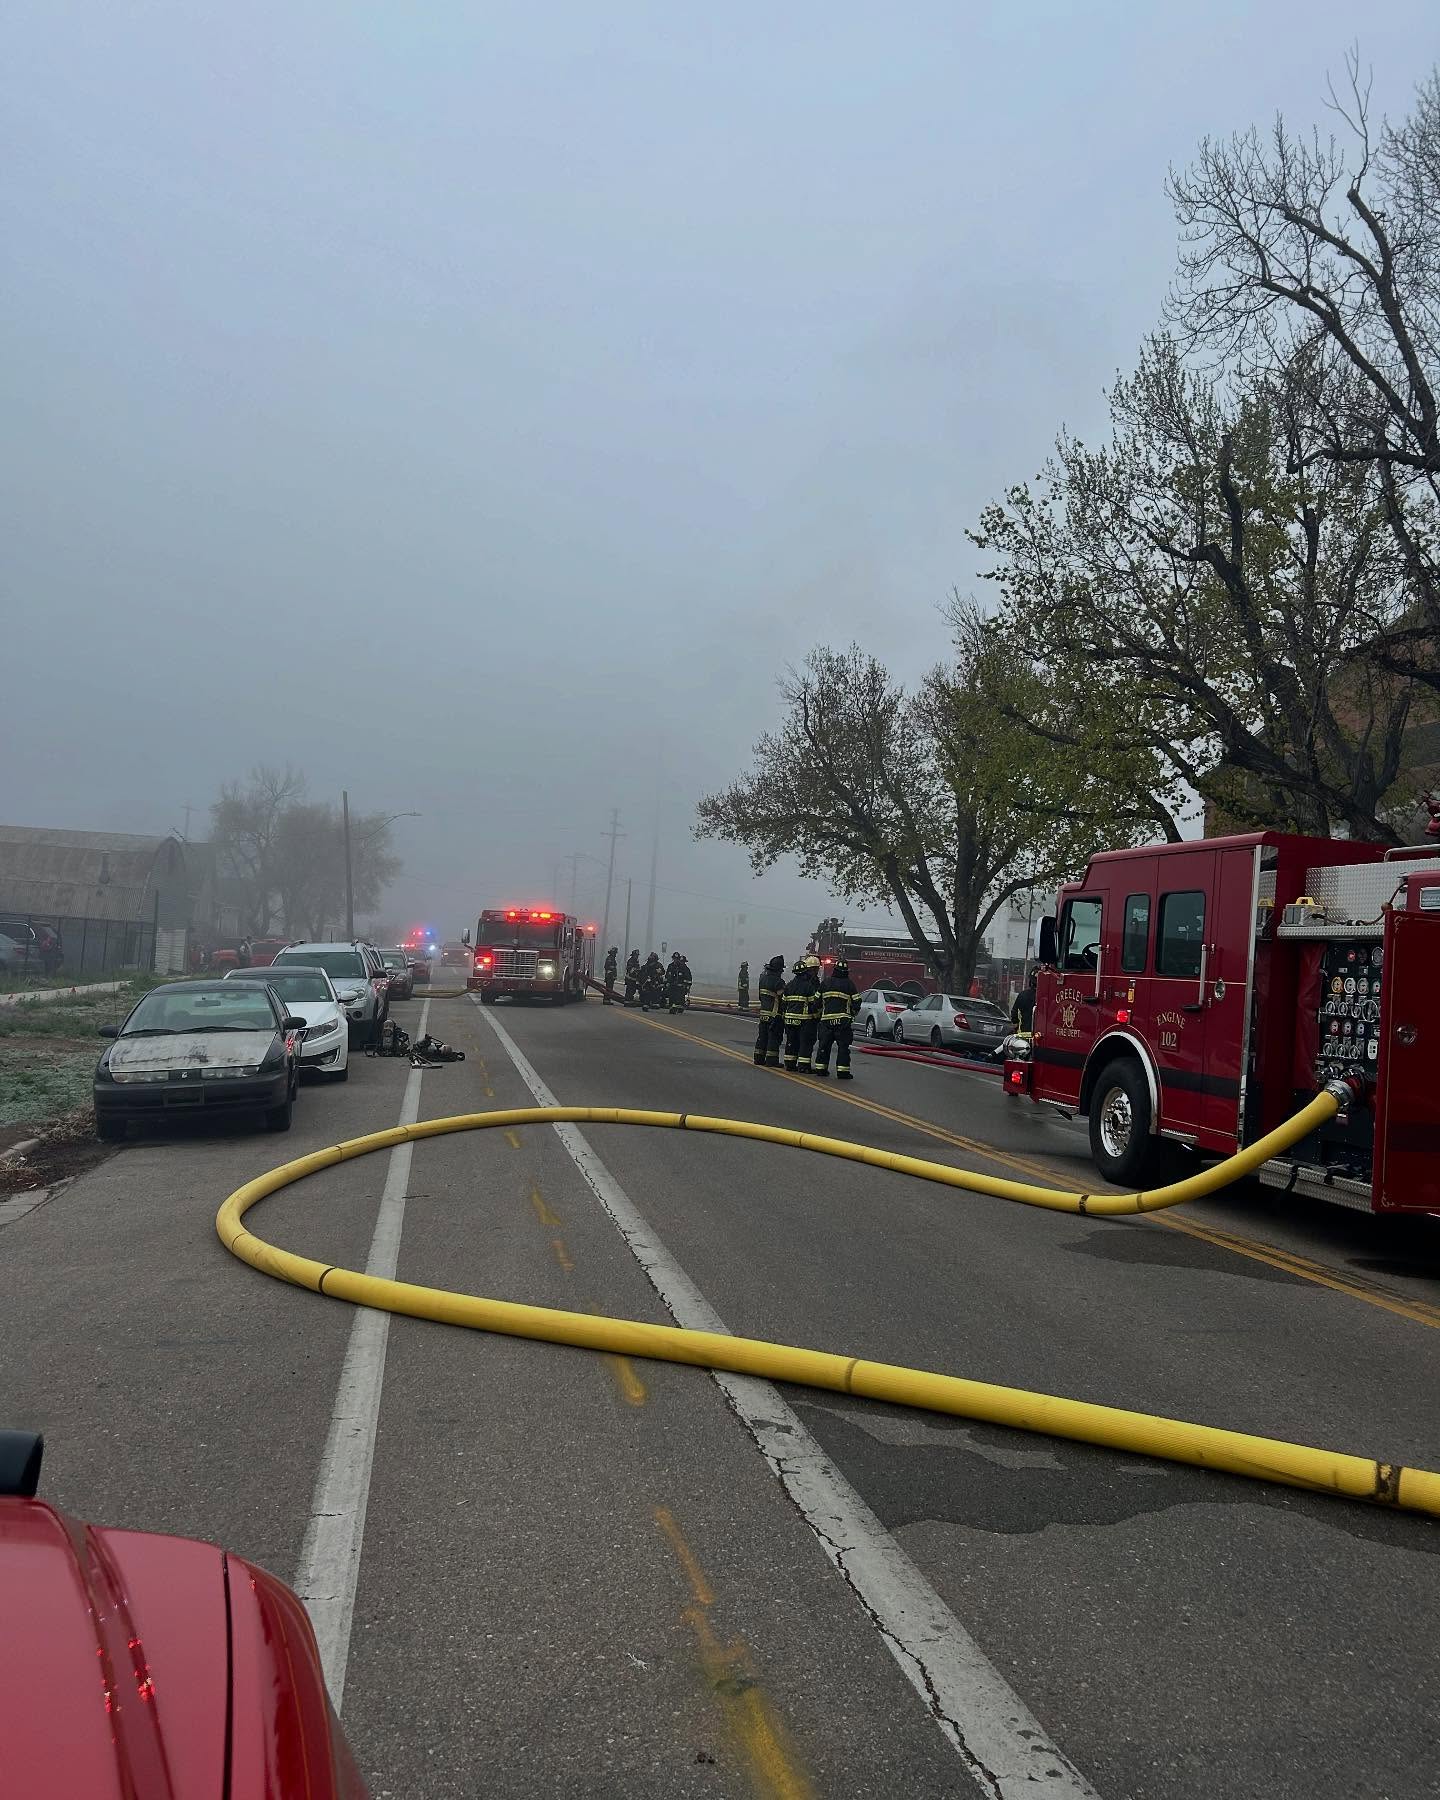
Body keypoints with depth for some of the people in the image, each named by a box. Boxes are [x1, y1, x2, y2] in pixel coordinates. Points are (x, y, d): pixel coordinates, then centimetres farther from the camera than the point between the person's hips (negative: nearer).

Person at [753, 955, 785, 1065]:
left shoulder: (763, 978, 9)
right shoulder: (778, 982, -17)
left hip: (763, 1012, 8)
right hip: (775, 1014, -8)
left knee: (762, 1035, 14)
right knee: (774, 1037, -2)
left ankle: (759, 1058, 19)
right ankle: (771, 1059, -1)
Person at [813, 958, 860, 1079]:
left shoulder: (825, 982, 8)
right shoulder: (849, 984, 0)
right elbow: (856, 1002, -1)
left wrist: (819, 1013, 25)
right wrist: (853, 1013, 17)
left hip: (826, 1018, 3)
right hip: (843, 1019, -3)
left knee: (824, 1045, 12)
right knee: (843, 1046, -2)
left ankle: (821, 1069, 15)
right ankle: (842, 1071, -6)